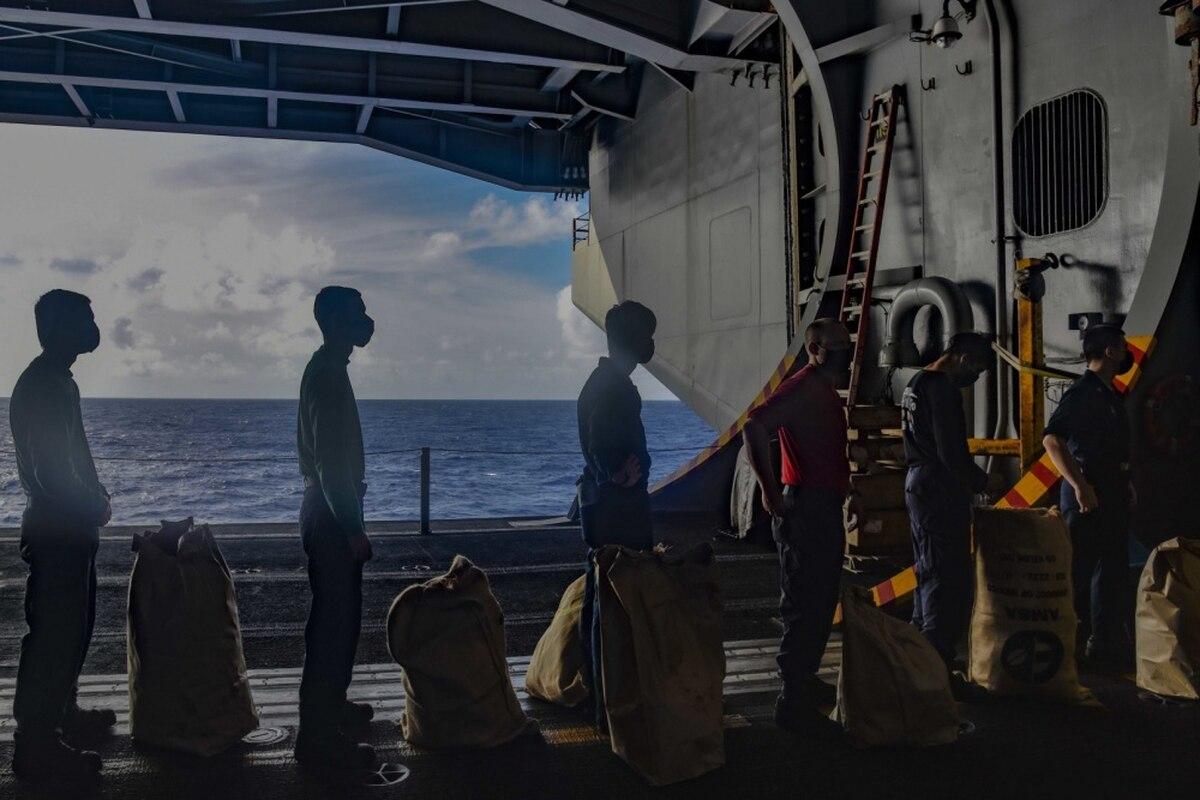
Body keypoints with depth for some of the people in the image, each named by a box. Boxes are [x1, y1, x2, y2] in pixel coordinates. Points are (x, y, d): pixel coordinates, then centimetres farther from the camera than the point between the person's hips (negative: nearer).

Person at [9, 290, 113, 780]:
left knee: (73, 627, 19)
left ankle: (63, 713, 33)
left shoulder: (58, 382, 14)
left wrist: (96, 501, 8)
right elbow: (50, 473, -24)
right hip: (57, 531, -10)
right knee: (53, 633, -5)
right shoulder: (41, 386, -18)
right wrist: (95, 508, -12)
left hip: (71, 529, 10)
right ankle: (36, 746, 3)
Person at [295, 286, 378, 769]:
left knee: (337, 616, 19)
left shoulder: (325, 368, 14)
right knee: (336, 620, -7)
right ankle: (318, 736, -1)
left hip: (327, 512, 10)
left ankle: (329, 705, 32)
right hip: (332, 516, -10)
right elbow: (331, 459, -23)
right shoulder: (329, 373, -17)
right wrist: (353, 528, -22)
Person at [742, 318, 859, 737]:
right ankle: (793, 702, -1)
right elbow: (754, 426, -30)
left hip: (825, 510, 10)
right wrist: (771, 491, -26)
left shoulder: (827, 392, 17)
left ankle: (806, 680, 32)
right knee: (805, 607, -7)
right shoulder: (803, 387, -15)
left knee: (822, 603, 18)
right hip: (804, 510, -10)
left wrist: (847, 493, 23)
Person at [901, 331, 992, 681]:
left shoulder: (916, 383, 15)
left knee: (929, 573, 18)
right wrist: (980, 480, -5)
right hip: (940, 491, -11)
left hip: (917, 483, 11)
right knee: (950, 580, -7)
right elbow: (951, 451, -22)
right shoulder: (942, 389, -17)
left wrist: (972, 476, 18)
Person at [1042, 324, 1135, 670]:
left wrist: (1124, 482, 23)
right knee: (1080, 569, -4)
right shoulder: (1082, 393, -15)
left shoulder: (1109, 394, 15)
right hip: (1088, 494, -10)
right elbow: (1052, 438, -27)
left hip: (1112, 493, 10)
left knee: (1112, 567, 15)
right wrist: (1079, 485, -30)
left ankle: (1109, 642, 25)